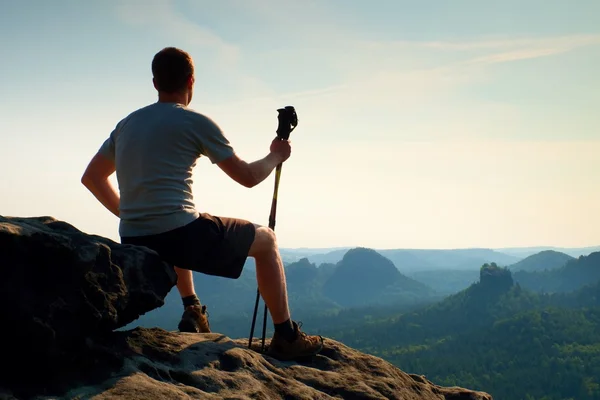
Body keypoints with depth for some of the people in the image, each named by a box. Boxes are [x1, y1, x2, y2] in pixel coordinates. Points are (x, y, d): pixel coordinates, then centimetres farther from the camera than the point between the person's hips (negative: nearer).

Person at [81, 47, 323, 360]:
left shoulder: (127, 124, 14)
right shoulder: (196, 123, -4)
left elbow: (91, 177, 22)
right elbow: (248, 177, 2)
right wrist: (275, 157, 22)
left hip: (133, 243, 7)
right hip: (180, 236, -6)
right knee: (266, 240, 14)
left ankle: (192, 311, 35)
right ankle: (286, 337, 14)